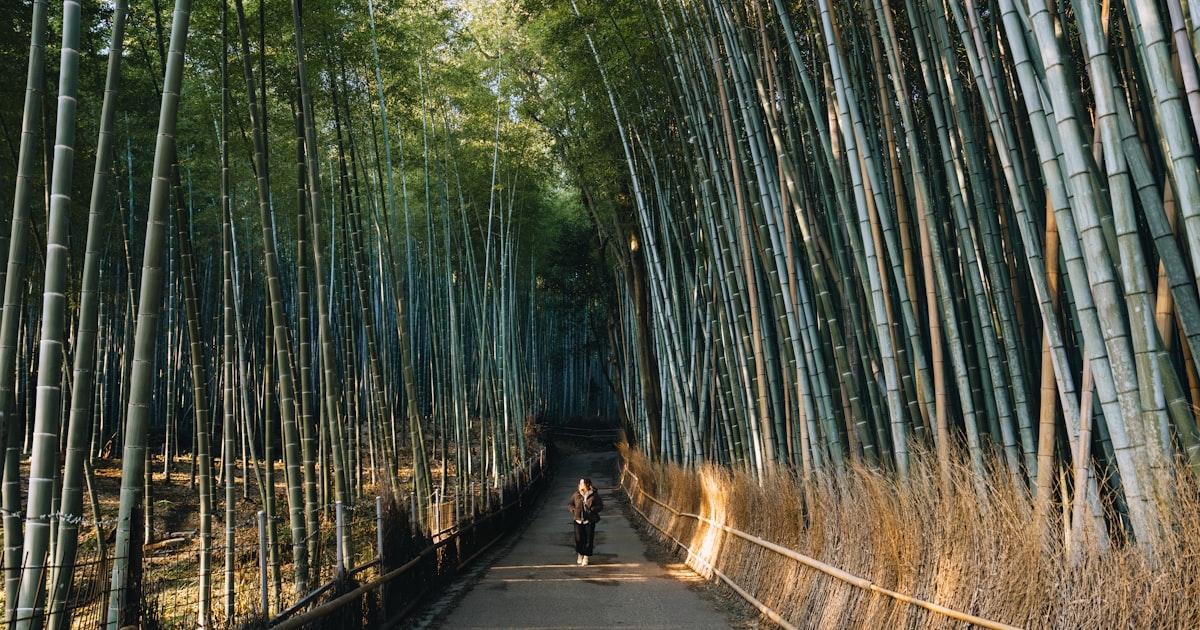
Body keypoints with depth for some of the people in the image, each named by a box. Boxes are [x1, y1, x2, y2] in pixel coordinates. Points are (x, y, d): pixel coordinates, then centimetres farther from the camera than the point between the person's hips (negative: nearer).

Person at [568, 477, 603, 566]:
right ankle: (580, 555, 28)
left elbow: (600, 506, -2)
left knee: (588, 539, 3)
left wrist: (592, 510, -17)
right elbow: (569, 504, 12)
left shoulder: (594, 495, -5)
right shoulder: (576, 495, 2)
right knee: (579, 538, 5)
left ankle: (586, 557, 17)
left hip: (589, 521, -2)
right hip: (578, 520, 2)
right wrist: (573, 510, -7)